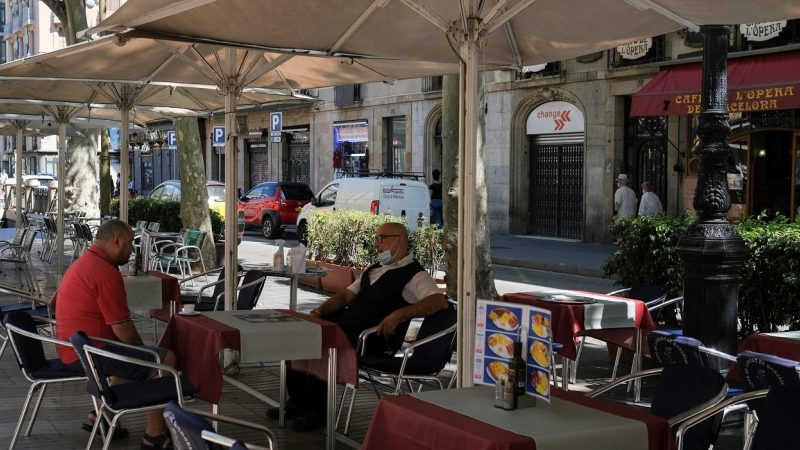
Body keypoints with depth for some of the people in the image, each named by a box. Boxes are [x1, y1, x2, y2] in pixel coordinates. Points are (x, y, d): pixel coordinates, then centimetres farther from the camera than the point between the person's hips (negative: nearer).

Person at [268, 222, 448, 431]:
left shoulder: (414, 275, -3)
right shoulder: (374, 269, 24)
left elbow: (439, 301, -20)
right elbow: (346, 295, 27)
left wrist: (399, 314, -32)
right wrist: (321, 310, 7)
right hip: (344, 320, 9)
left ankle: (318, 411, -12)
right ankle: (298, 402, 3)